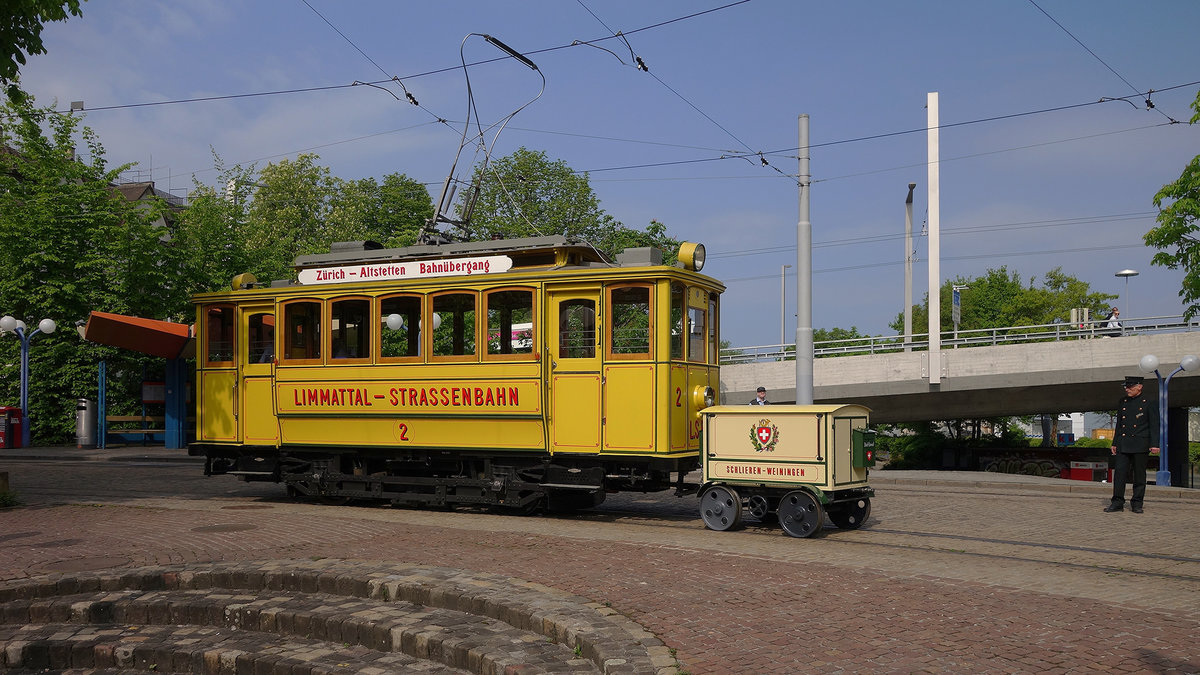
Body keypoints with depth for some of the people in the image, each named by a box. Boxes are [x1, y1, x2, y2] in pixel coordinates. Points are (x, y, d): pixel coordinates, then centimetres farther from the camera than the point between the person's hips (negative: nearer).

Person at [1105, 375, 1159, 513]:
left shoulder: (1150, 403, -2)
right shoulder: (1123, 401, 12)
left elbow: (1154, 425, -4)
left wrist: (1154, 444, -12)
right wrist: (1115, 443, 15)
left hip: (1140, 445, -4)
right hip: (1123, 444, 4)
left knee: (1139, 475, 3)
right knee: (1119, 472, -3)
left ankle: (1137, 503, 11)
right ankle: (1117, 502, -1)